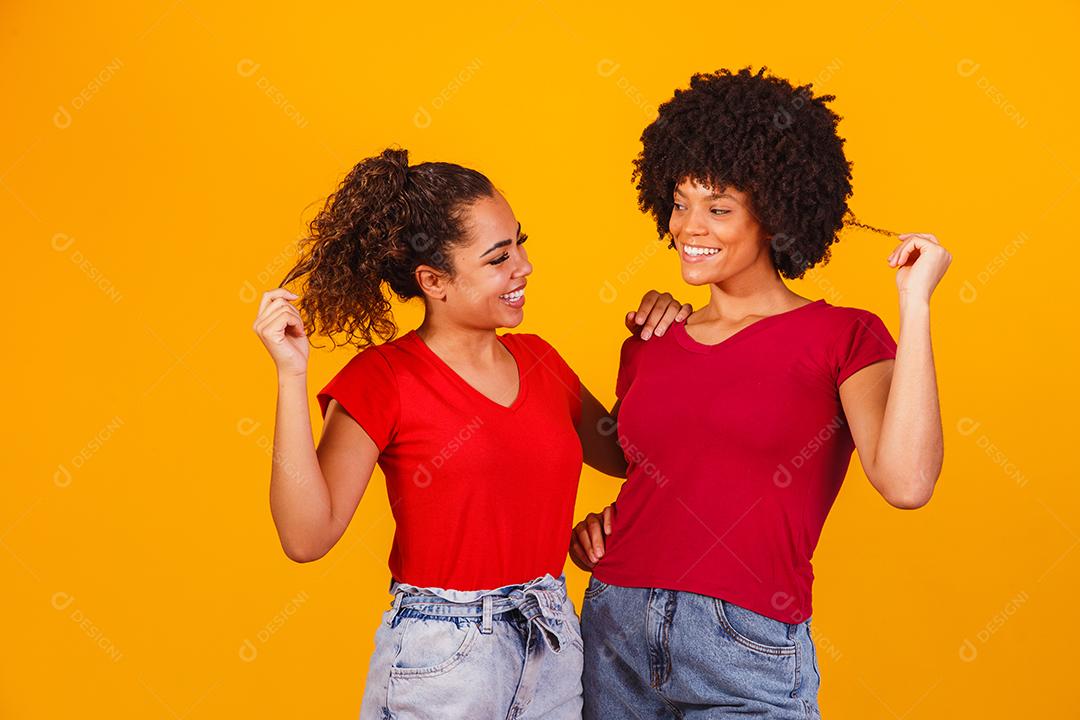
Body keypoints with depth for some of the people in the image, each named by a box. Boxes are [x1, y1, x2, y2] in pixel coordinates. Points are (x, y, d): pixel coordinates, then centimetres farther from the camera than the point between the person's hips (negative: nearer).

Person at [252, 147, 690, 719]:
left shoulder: (537, 359, 6)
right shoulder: (381, 380, -11)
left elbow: (622, 453, 17)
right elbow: (307, 536, -18)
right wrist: (292, 376, -23)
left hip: (555, 647, 6)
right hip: (441, 657, -5)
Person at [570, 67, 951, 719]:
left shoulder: (843, 338, -4)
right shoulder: (648, 348, 8)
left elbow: (906, 482, -22)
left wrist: (914, 303, -19)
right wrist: (598, 526, 1)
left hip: (749, 654, -4)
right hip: (615, 633, 4)